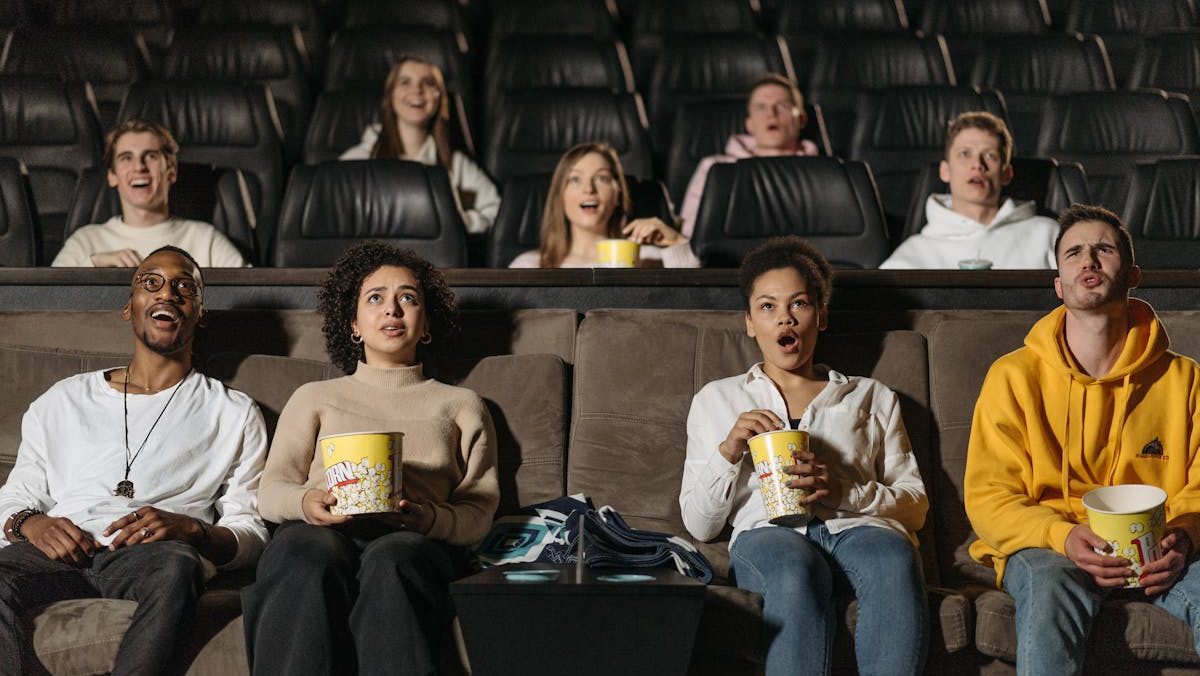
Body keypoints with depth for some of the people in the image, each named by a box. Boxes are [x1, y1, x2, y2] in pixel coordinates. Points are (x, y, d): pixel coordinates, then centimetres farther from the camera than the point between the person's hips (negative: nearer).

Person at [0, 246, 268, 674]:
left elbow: (249, 533, 13)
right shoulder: (62, 401, 28)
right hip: (56, 553, 2)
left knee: (176, 564, -41)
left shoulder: (233, 413, 22)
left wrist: (191, 529, -10)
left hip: (150, 557, -1)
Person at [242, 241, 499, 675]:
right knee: (313, 559, -39)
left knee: (389, 563, -40)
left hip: (414, 540, 0)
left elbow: (478, 513, 16)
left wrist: (430, 517, -8)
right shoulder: (315, 398, 30)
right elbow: (270, 491, 18)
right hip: (322, 529, 0)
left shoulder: (461, 406, 29)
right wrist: (304, 502, -8)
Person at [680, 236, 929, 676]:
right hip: (768, 533, -1)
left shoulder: (872, 397, 29)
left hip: (859, 527, 1)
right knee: (797, 569, -40)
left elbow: (915, 507, 16)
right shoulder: (717, 399, 27)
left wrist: (843, 490, -3)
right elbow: (698, 524, 18)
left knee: (895, 560, -38)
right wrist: (728, 451, 0)